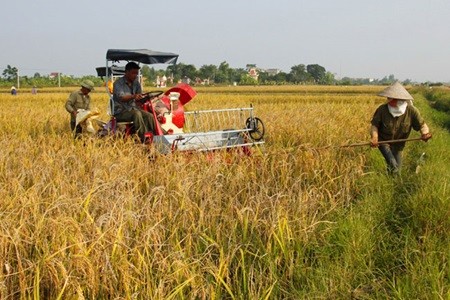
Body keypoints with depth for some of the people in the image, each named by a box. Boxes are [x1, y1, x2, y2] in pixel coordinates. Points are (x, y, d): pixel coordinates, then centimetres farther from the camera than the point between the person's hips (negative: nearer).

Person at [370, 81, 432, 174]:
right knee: (393, 166, -22)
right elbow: (374, 125, -13)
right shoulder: (382, 109, -23)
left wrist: (425, 133, -36)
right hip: (383, 141, -3)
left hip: (397, 145, 3)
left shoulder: (411, 111, -20)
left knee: (397, 169, 17)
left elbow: (422, 125, -12)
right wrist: (374, 137, -33)